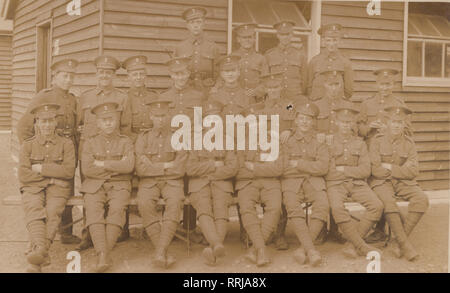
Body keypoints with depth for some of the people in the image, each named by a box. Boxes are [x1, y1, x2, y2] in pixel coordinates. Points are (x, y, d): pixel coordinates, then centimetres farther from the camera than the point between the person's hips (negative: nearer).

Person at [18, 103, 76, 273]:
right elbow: (23, 175, 1)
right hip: (33, 188, 1)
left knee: (52, 212, -30)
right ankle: (40, 249, -53)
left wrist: (41, 168, -5)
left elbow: (69, 171, -4)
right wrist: (52, 176, -5)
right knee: (34, 210, -32)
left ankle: (36, 262, -42)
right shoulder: (27, 145, 13)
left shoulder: (66, 144, 11)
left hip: (57, 189, -1)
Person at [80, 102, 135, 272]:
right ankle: (103, 255, -40)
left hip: (119, 185, 0)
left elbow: (128, 166, -6)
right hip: (95, 185, 1)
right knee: (93, 209, -30)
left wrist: (102, 164, -5)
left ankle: (106, 251, -34)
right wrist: (116, 166, -2)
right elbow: (87, 169, -2)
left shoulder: (126, 142, 13)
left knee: (117, 208, -32)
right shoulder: (90, 143, 15)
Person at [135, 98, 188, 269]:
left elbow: (180, 170, -3)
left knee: (175, 203, -34)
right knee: (144, 204, -32)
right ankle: (164, 253, -29)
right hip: (149, 182, 1)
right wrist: (165, 166, -5)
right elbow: (140, 169, -1)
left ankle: (160, 251, -38)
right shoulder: (143, 139, 13)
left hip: (172, 181, -1)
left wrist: (153, 166, -3)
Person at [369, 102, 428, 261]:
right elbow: (375, 170, -11)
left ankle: (398, 242, -18)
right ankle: (405, 245, -26)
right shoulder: (377, 140, -2)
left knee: (422, 199, -24)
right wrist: (400, 169, -4)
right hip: (381, 182, -3)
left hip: (403, 182, 3)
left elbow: (413, 171, -4)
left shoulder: (409, 143, 6)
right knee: (388, 202, -35)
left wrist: (390, 168, -10)